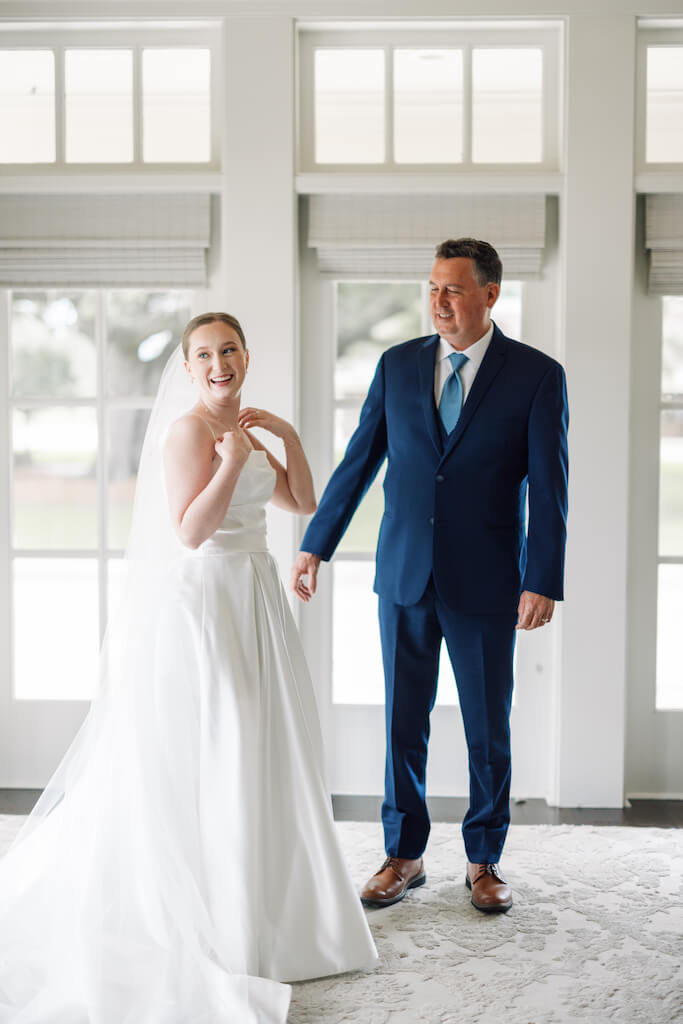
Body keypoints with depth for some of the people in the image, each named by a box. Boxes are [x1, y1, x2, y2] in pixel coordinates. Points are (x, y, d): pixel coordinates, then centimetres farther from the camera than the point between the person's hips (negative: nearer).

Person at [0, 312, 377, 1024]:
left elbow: (303, 503, 15)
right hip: (203, 600, -9)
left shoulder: (242, 430, 14)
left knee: (254, 750, 14)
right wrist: (233, 460, -23)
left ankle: (251, 898, 27)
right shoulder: (188, 429, -13)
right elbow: (190, 531, -19)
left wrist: (287, 436, 4)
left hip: (253, 601, 9)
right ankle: (201, 914, 9)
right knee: (203, 753, -2)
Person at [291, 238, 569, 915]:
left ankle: (484, 860, 25)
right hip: (405, 577, 2)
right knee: (403, 721, 9)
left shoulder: (537, 376, -3)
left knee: (488, 727, 8)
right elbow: (358, 462, 8)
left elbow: (548, 490, -6)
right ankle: (403, 856, 24)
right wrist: (315, 547, 5)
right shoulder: (397, 365, 5)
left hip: (486, 583, -2)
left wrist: (543, 582, -12)